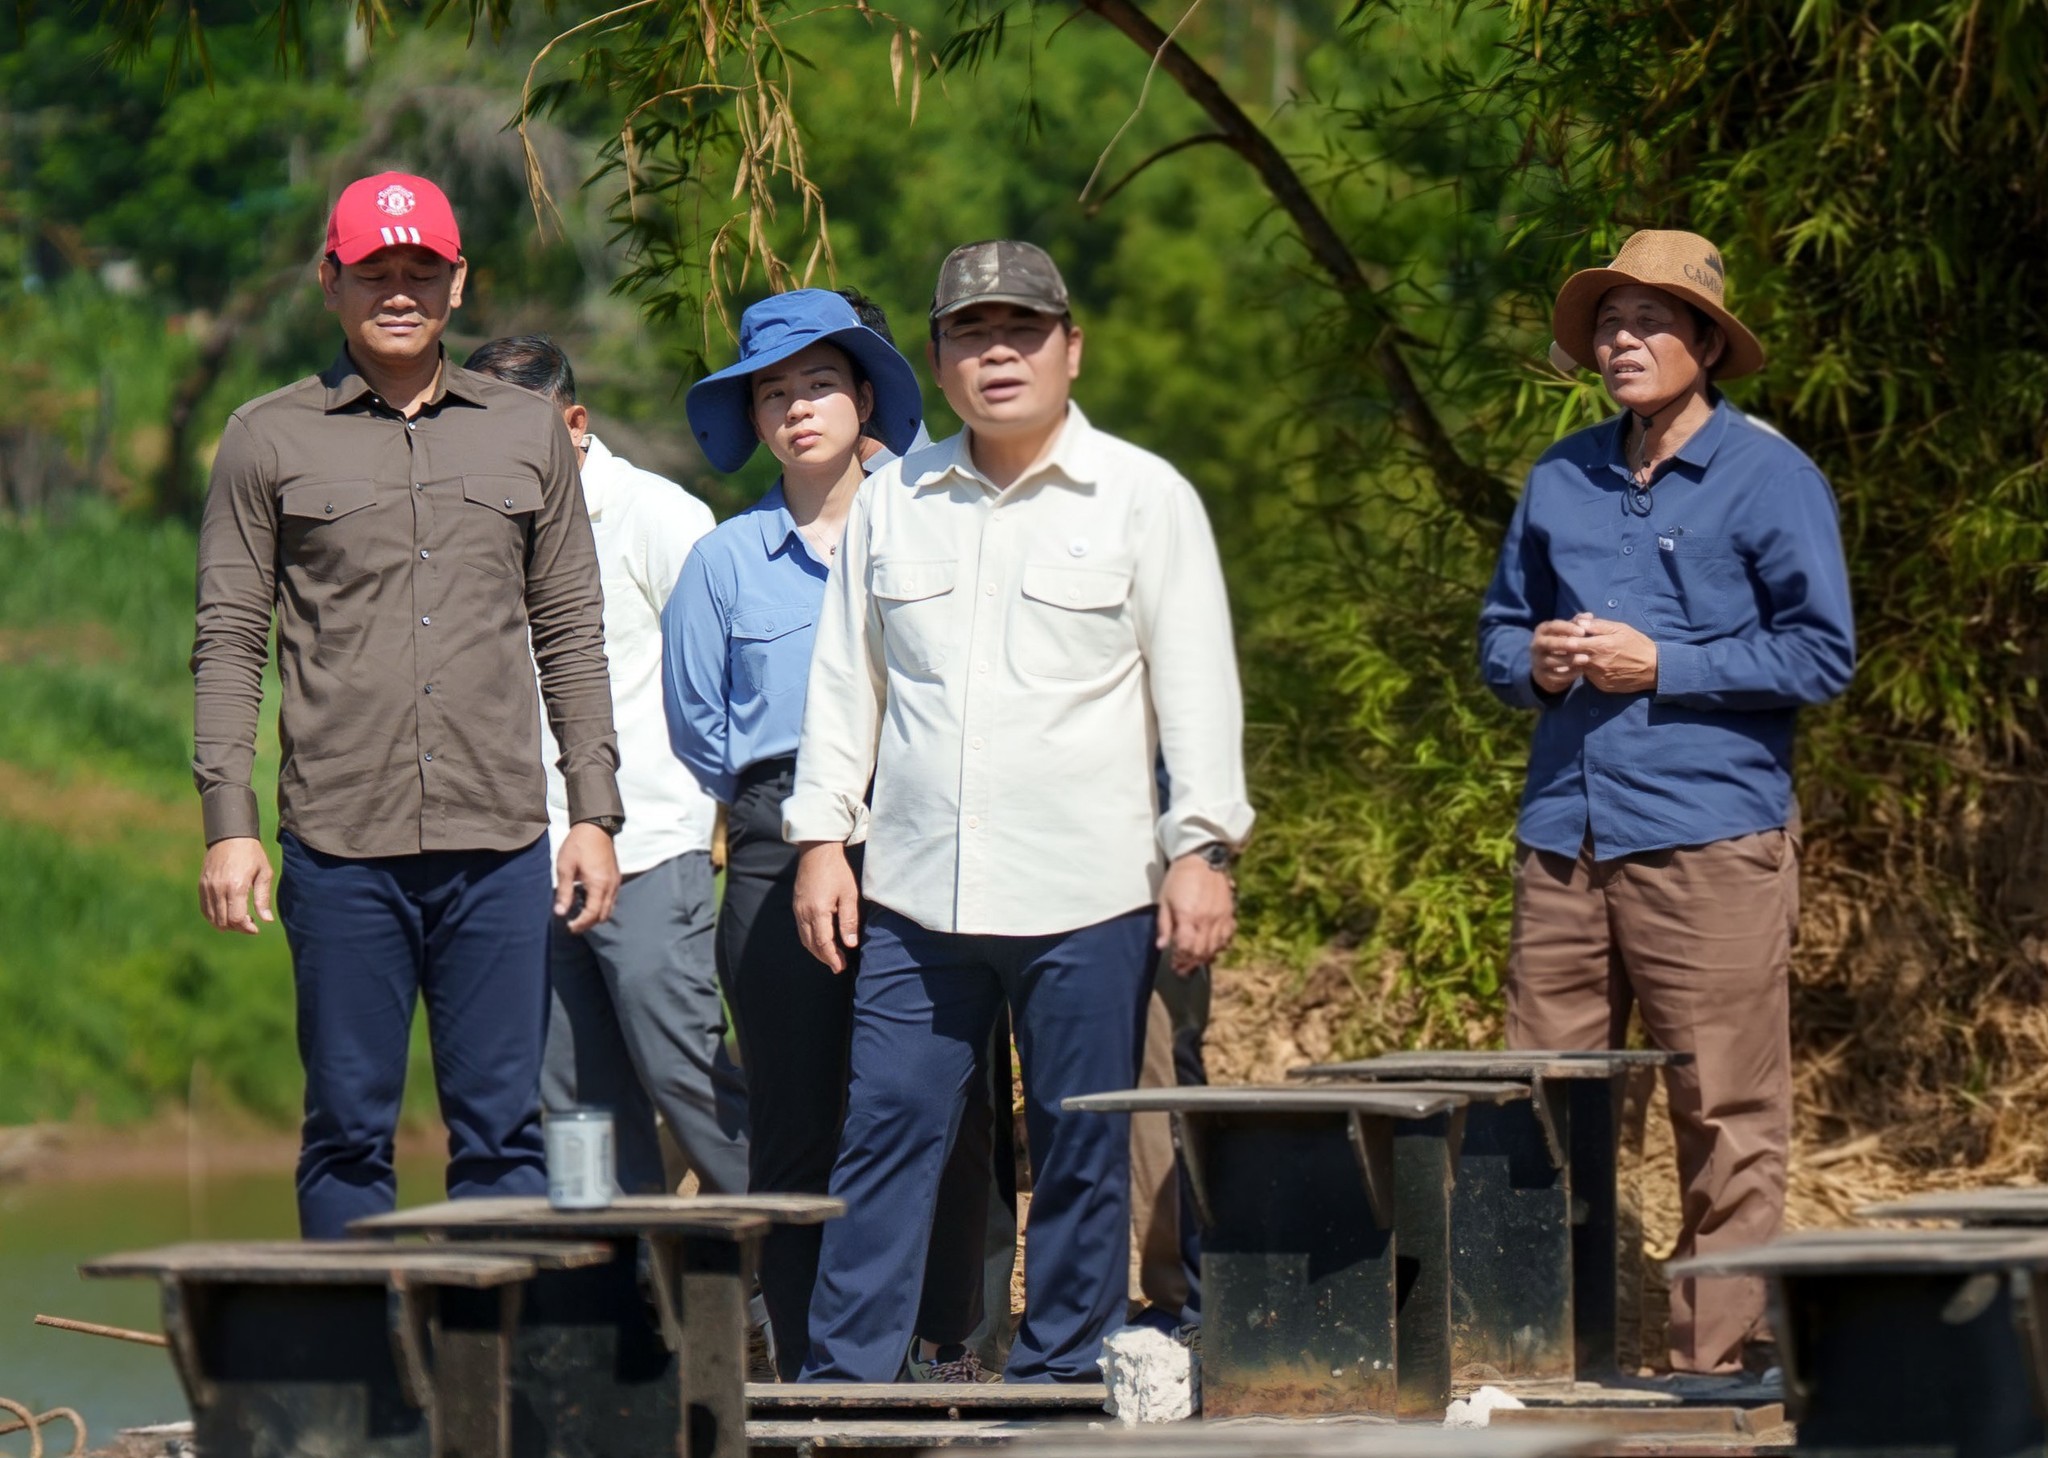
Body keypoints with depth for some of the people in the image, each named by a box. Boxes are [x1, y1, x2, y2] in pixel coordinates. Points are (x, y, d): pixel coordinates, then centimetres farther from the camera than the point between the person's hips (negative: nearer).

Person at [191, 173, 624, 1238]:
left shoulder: (527, 434, 13)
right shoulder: (270, 442, 6)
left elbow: (572, 637, 15)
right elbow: (229, 643, 4)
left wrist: (594, 811, 8)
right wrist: (229, 825, -4)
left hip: (498, 841, 2)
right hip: (341, 845, -2)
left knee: (501, 1128, 1)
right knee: (348, 1129, 1)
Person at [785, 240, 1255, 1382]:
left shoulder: (1144, 498, 3)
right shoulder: (895, 503, 12)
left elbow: (1197, 687, 1)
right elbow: (846, 679, 17)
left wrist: (1203, 849, -6)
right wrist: (822, 837, 10)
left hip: (1089, 900, -3)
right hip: (914, 896, 3)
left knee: (1082, 1151, 2)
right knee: (886, 1130, 0)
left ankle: (1063, 1375, 11)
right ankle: (842, 1374, 3)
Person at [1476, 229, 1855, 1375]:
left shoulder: (1770, 477, -1)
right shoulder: (1562, 480, 16)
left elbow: (1822, 654, -6)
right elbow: (1500, 631, 25)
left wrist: (1659, 665, -11)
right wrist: (1538, 662, 1)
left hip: (1710, 837, -5)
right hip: (1566, 836, 5)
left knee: (1726, 1114, -5)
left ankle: (1718, 1354, 0)